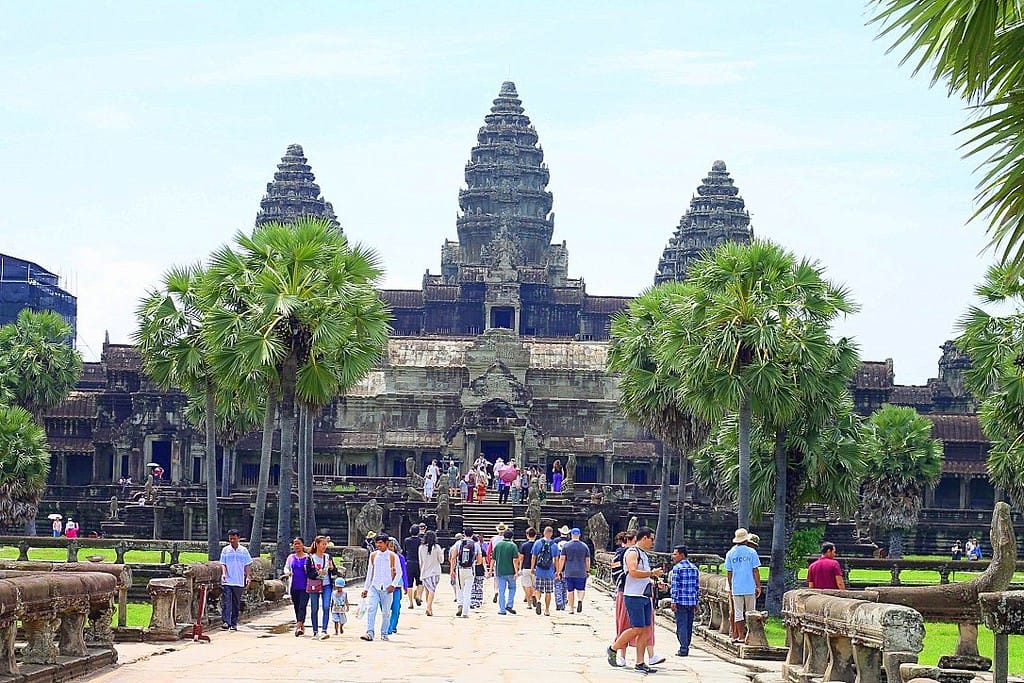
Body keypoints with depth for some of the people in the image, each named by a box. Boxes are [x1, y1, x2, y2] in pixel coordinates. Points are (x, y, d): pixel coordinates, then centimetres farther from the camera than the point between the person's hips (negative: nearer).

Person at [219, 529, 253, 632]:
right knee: (227, 602, -13)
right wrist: (223, 573, -17)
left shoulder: (244, 550, 6)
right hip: (228, 581, -1)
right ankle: (226, 622, -18)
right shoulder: (225, 550, 4)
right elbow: (223, 564, 1)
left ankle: (234, 624, 13)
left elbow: (247, 565, 9)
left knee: (236, 604, 7)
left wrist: (248, 576, -2)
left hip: (239, 582, 1)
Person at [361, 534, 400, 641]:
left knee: (386, 612, 4)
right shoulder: (373, 555, 8)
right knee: (371, 609, -13)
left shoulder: (392, 556, -1)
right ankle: (369, 633, -20)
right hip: (374, 587, 2)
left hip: (387, 588, -2)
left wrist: (393, 585, -11)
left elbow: (398, 573, 3)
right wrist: (365, 588, 13)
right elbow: (369, 573, 14)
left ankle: (384, 634, 17)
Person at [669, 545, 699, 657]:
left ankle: (683, 649, -8)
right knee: (689, 625, 11)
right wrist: (696, 602, 18)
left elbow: (675, 586, -12)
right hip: (692, 601, 6)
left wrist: (673, 601, -11)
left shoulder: (677, 568, -7)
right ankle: (686, 648, 16)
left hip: (681, 601, -6)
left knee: (681, 625, -4)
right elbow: (697, 586, 13)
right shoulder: (694, 568, 12)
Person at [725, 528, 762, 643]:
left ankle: (741, 636, 6)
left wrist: (730, 587, 15)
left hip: (736, 588, 2)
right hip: (750, 587, -2)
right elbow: (755, 571, -4)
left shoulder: (730, 553, 4)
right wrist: (758, 586, 3)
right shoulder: (751, 552, -4)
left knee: (738, 613, 6)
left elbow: (728, 573, 7)